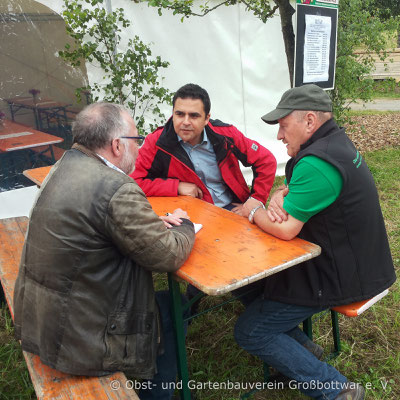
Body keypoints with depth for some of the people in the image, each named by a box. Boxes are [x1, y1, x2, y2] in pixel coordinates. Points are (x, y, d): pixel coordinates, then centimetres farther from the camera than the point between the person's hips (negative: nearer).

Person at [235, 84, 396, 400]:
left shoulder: (317, 162, -26)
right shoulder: (336, 142, 7)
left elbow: (285, 229, -24)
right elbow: (296, 188, 15)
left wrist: (253, 210, -5)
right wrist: (279, 196, -8)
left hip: (340, 276, -10)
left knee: (248, 332, -6)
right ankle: (298, 346, 21)